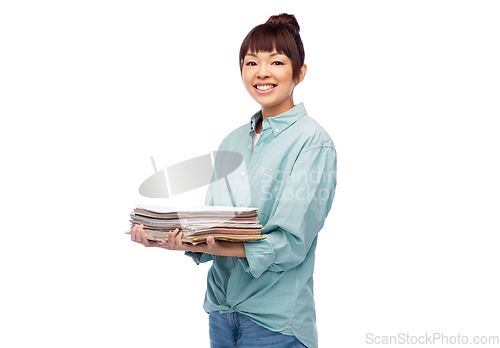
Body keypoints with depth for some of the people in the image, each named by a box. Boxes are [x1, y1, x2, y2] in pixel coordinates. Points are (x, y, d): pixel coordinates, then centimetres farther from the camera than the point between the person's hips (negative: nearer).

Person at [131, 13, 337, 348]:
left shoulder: (313, 142, -12)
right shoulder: (233, 141, 9)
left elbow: (289, 244, -19)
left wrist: (203, 244, -27)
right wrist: (167, 234, -13)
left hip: (274, 321, -6)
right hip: (221, 309, 6)